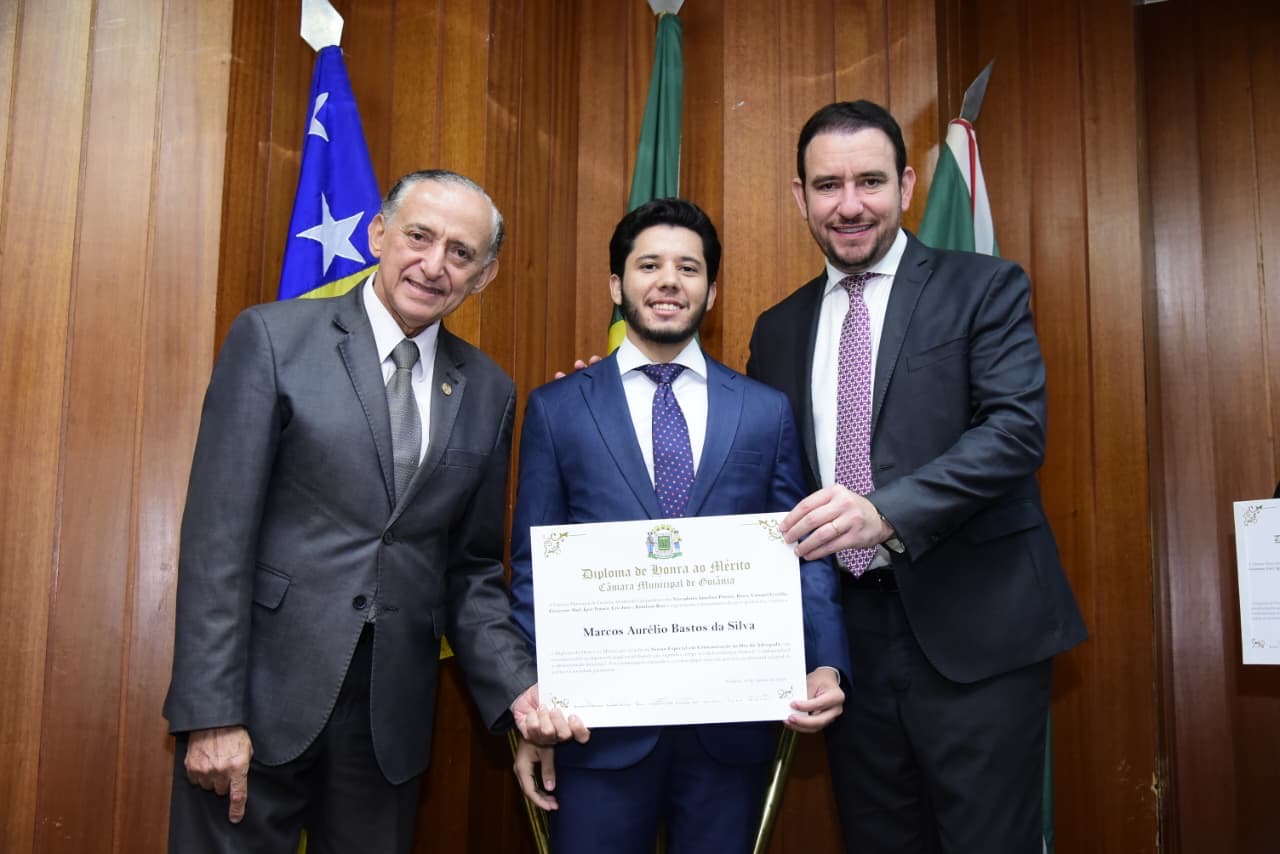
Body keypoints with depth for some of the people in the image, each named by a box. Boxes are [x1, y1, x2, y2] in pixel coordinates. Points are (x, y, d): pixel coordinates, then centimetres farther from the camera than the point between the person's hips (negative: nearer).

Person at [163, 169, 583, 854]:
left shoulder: (488, 392, 7)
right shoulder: (272, 337, -4)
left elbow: (471, 568, 10)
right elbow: (218, 534, -8)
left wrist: (516, 687, -3)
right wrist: (212, 713, -12)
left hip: (394, 714, 3)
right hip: (261, 696, -3)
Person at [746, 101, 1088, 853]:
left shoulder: (985, 288, -1)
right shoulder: (778, 329, 11)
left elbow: (1017, 426, -15)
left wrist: (888, 511, -28)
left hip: (972, 628, -4)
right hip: (847, 633, 4)